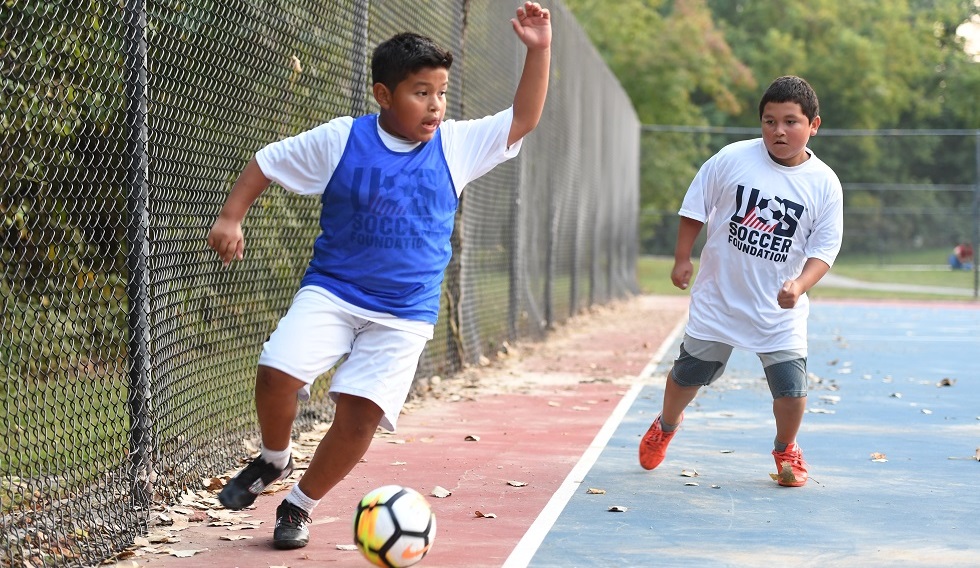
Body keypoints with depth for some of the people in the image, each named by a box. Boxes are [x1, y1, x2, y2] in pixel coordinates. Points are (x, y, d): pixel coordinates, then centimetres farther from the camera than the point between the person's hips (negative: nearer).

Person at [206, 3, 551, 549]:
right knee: (278, 373, -21)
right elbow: (267, 162, 7)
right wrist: (231, 218, -2)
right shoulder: (340, 140, -3)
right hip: (331, 292, -1)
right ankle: (273, 459, 12)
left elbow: (524, 120, 4)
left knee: (360, 412, -10)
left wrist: (539, 51, -6)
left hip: (405, 314, 1)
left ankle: (300, 504, 14)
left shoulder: (456, 145, 2)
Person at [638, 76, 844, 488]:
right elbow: (696, 208, 3)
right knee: (688, 375, 12)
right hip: (718, 298, 0)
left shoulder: (824, 183, -8)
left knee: (791, 389, -7)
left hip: (780, 311, 0)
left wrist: (799, 285, -23)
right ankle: (666, 425, 46)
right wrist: (682, 260, 1)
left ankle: (785, 449, 26)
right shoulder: (732, 159, -9)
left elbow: (824, 248, -6)